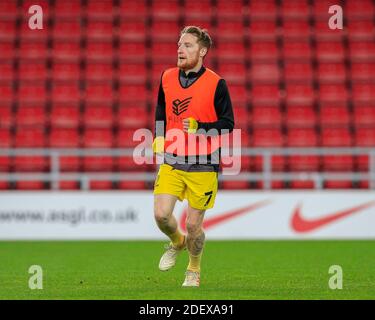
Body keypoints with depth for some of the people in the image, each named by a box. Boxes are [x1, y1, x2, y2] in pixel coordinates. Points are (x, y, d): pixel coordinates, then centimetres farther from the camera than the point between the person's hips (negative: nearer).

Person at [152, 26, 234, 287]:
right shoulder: (167, 78, 7)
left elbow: (228, 124, -6)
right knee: (161, 214, -11)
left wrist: (200, 128, -20)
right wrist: (160, 137, 11)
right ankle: (177, 242, 24)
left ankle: (194, 270, 27)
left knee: (193, 224, 0)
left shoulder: (216, 84, -7)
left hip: (203, 165, -3)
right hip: (172, 161, 4)